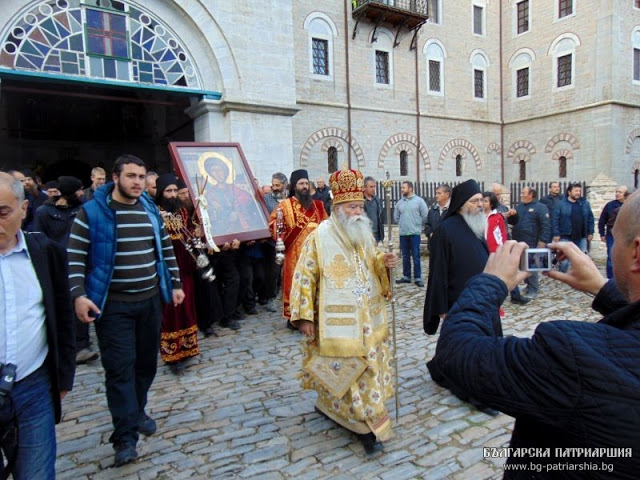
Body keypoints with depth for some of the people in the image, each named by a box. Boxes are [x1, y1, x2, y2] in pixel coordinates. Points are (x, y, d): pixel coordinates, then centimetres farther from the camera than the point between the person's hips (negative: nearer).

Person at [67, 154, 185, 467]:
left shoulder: (151, 210, 8)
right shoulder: (92, 212, -6)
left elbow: (166, 250, 14)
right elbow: (75, 257, -7)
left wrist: (175, 284, 12)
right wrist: (78, 295, -17)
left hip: (150, 300, 5)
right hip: (112, 305, -4)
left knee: (146, 361, 14)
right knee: (120, 367, -3)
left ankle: (137, 411, 36)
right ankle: (125, 436, 8)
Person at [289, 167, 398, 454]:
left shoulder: (364, 234, 8)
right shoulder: (320, 236, -12)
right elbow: (305, 277, -12)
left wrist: (384, 262, -4)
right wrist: (304, 316, -17)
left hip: (366, 317, 7)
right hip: (337, 320, -7)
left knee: (367, 366, 16)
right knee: (348, 370, 1)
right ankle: (367, 425, 15)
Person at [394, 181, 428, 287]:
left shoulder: (419, 200, -4)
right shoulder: (400, 202, 8)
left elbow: (425, 215, -2)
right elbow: (396, 216, 19)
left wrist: (418, 225, 4)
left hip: (414, 233, -4)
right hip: (403, 233, 4)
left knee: (416, 256, -2)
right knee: (405, 257, 10)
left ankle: (418, 278, 4)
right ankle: (406, 276, 19)